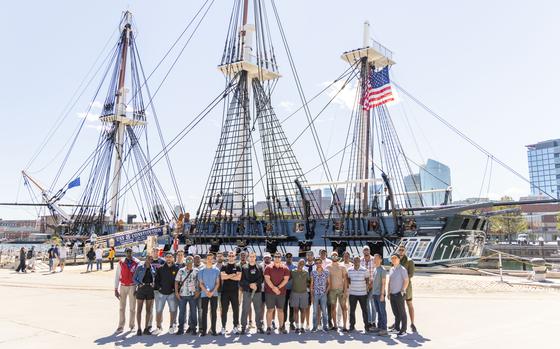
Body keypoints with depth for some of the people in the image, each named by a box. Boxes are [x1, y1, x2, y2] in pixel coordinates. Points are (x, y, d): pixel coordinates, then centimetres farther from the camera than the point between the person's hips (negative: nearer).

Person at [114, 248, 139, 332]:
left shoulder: (136, 263, -3)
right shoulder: (121, 263, 0)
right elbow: (117, 276, 3)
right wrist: (116, 289, 0)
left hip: (133, 286, -1)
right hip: (123, 286, 1)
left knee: (132, 307, 7)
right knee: (122, 307, 5)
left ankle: (132, 325, 18)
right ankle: (121, 326, 13)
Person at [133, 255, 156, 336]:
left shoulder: (153, 268, 7)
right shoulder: (140, 267, 0)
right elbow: (134, 278, 3)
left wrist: (153, 284, -5)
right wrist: (139, 284, -13)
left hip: (150, 289, 3)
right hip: (141, 288, -3)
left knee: (149, 310, 5)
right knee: (139, 309, 1)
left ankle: (146, 328, 13)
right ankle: (139, 329, 6)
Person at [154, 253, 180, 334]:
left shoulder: (177, 269, 2)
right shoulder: (160, 269, 6)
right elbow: (156, 280, 7)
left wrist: (175, 289, -7)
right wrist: (159, 287, -6)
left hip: (172, 293, -1)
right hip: (160, 292, 1)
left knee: (173, 310, 2)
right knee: (158, 310, 3)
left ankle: (172, 326, 15)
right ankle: (158, 327, 13)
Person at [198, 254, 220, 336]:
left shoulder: (216, 270, 5)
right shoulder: (201, 271, 5)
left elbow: (217, 283, 3)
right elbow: (200, 283, 3)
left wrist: (212, 292, -10)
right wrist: (206, 291, -12)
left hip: (214, 294, 0)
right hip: (204, 294, 0)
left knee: (214, 312, 1)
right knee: (204, 312, 0)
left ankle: (213, 329, 7)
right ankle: (203, 330, 5)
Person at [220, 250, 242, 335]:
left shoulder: (238, 267, 8)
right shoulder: (224, 267, 9)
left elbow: (238, 278, -6)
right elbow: (222, 277, -6)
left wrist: (228, 276, -7)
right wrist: (233, 275, -8)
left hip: (234, 291, 0)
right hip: (225, 291, 0)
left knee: (236, 309, 2)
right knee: (224, 310, 3)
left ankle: (236, 327, 10)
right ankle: (223, 327, 10)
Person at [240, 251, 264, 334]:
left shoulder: (259, 268, 10)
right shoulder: (244, 268, 6)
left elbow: (262, 278, 2)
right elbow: (242, 280, -1)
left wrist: (256, 284, -14)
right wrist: (249, 285, -14)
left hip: (257, 291, 1)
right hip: (247, 291, -1)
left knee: (258, 310, 5)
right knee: (245, 310, -2)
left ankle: (259, 327, 14)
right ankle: (243, 327, 6)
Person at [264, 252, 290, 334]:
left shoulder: (285, 269, 4)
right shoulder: (269, 268, 1)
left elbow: (286, 279, -4)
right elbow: (267, 279, -7)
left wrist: (278, 287, -14)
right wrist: (273, 287, -18)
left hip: (281, 292, 2)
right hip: (269, 292, -1)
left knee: (280, 310, 8)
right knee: (270, 309, 0)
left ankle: (281, 327, 15)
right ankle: (269, 327, 5)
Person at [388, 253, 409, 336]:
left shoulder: (402, 269, -8)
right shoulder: (391, 269, 12)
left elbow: (406, 281, -11)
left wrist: (402, 291, -14)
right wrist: (389, 292, 14)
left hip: (399, 294, -7)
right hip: (392, 294, 7)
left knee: (402, 313, 1)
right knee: (395, 312, 14)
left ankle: (403, 330, 8)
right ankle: (396, 328, 25)